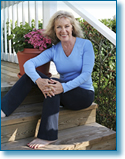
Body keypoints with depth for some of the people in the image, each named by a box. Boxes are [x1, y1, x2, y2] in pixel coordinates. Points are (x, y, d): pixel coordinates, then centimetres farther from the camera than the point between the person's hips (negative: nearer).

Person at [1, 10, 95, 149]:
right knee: (30, 74, -15)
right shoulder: (54, 50, 0)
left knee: (53, 84, -33)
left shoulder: (85, 45, -8)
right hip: (64, 94, 4)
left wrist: (64, 87, -33)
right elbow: (28, 64, -14)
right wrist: (38, 80, -37)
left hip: (84, 94, -4)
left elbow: (86, 74, -17)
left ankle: (47, 136, -30)